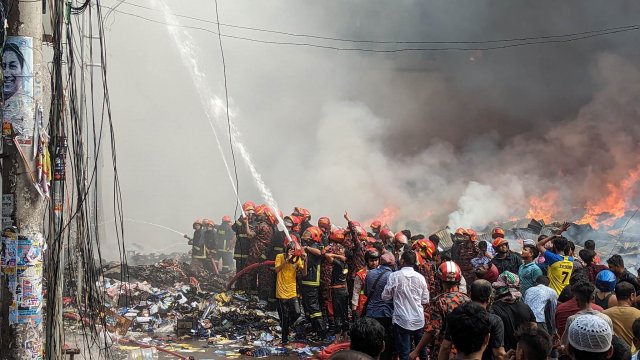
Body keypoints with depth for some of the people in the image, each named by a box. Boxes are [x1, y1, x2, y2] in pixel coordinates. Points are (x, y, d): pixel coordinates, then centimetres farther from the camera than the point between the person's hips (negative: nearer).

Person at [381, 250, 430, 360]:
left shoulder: (395, 276, -9)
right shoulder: (420, 277, 0)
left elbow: (385, 297, -4)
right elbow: (425, 300, 5)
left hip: (402, 320, -3)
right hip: (419, 320, 3)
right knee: (422, 350, 18)